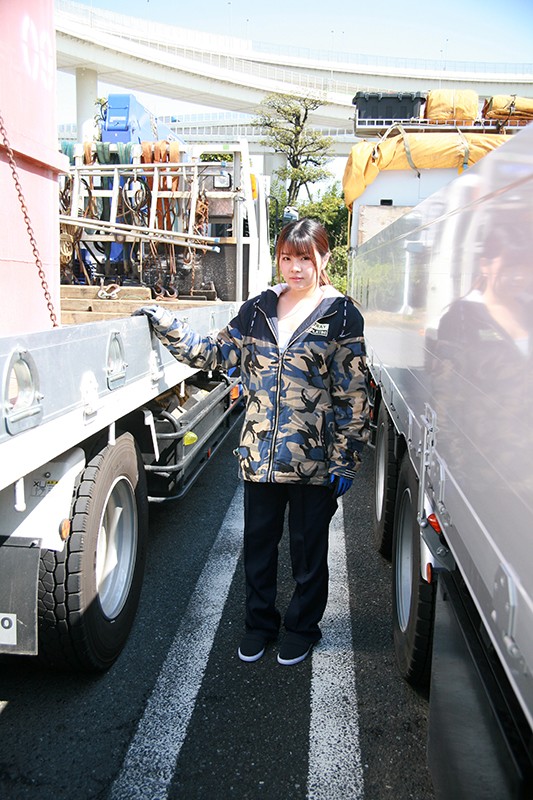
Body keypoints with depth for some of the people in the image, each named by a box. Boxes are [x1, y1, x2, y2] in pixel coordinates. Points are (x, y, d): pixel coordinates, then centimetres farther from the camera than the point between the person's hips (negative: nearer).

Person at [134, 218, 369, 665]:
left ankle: (302, 628, 35)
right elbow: (216, 354, 9)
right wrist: (166, 325, 0)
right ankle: (260, 623, 37)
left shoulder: (341, 316, -6)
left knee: (308, 549, 13)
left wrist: (345, 460, -9)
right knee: (258, 544, 15)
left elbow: (353, 396, -7)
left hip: (313, 460, -3)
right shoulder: (258, 310, 6)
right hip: (259, 455, 4)